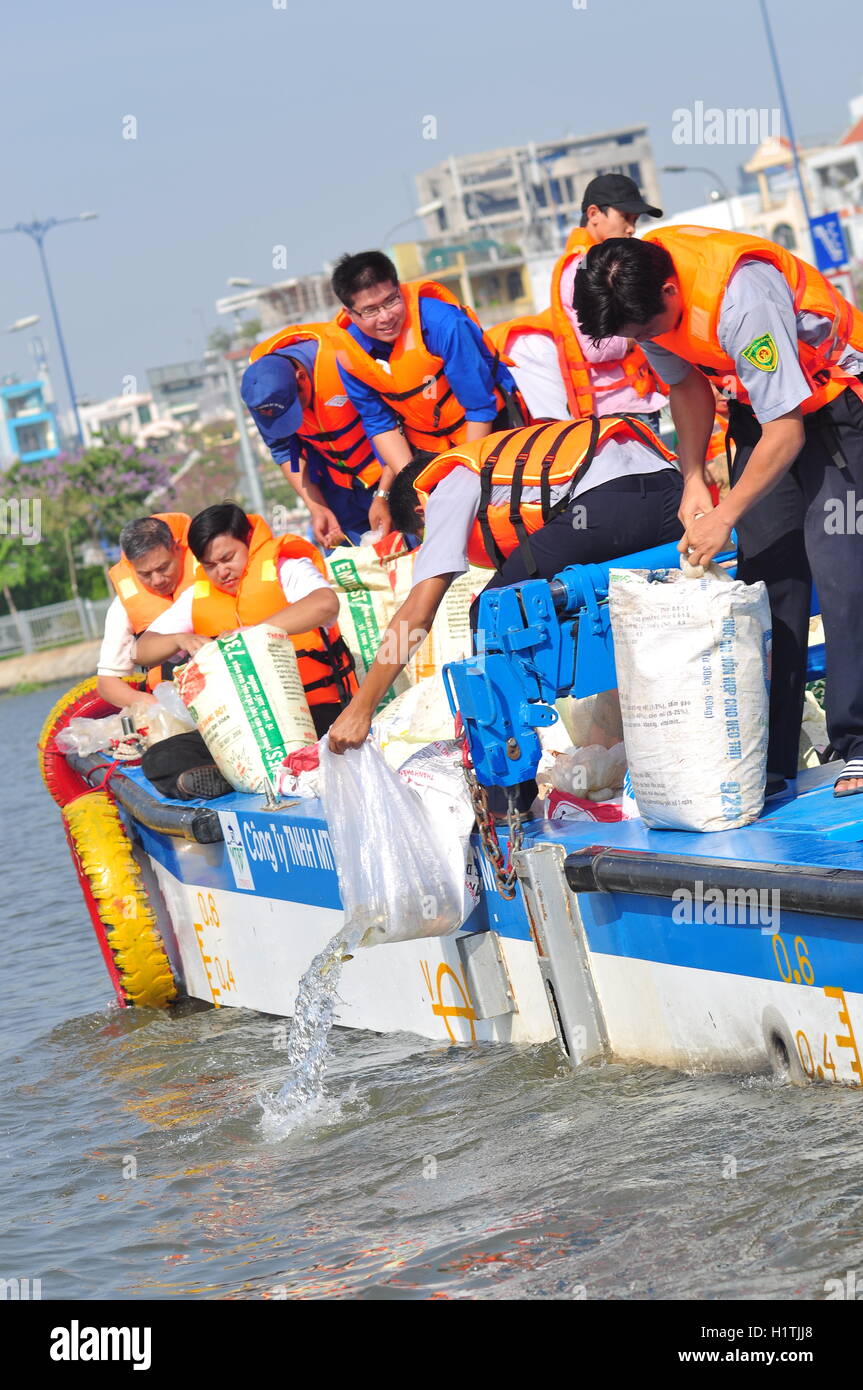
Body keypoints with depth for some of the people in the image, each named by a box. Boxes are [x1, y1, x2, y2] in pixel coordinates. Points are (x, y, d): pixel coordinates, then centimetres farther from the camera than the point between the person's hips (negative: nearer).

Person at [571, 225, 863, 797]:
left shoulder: (741, 299, -36)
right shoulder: (632, 288, -12)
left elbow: (786, 433, -29)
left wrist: (723, 516, -21)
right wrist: (694, 479, -4)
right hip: (764, 401, 7)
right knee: (766, 565, -1)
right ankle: (770, 760, -2)